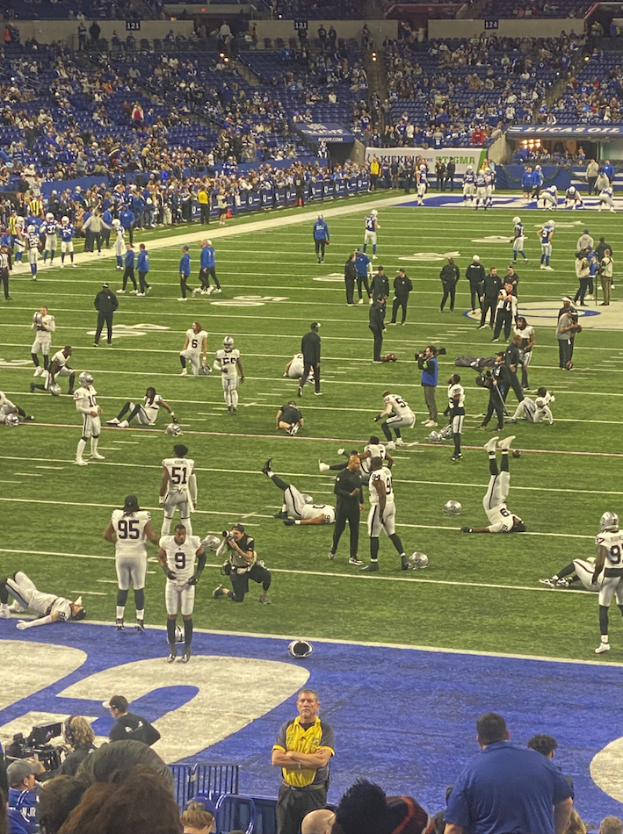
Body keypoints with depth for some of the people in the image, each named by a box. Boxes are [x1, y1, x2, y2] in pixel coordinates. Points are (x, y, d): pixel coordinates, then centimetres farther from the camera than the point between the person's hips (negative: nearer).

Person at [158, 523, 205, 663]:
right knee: (171, 616, 5)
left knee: (187, 616, 3)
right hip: (172, 583, 1)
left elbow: (202, 558, 1)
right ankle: (172, 649, 19)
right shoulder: (166, 543, -16)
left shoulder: (194, 543, -17)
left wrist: (198, 574, -10)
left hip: (188, 583, -1)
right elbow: (161, 557, 3)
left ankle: (187, 649, 16)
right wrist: (166, 569, -15)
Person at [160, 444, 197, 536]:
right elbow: (193, 483, 4)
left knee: (167, 520, 10)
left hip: (172, 493, -2)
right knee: (186, 520, 11)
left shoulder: (168, 463, -10)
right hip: (185, 494, 2)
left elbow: (164, 482, -11)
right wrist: (194, 500, 13)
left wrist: (161, 498, -3)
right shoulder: (190, 464, -2)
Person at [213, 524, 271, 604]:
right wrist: (224, 541, -37)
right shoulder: (230, 540, -17)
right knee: (238, 599, -3)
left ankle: (264, 596, -1)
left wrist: (237, 548, -41)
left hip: (250, 567, 1)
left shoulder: (249, 541, -20)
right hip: (237, 570, -1)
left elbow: (248, 558, -29)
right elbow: (218, 554, -25)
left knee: (267, 575, -28)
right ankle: (222, 590, 29)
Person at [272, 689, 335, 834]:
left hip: (314, 794, -3)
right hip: (288, 793, 3)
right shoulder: (287, 728, 5)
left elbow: (322, 760, -18)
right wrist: (306, 762, -15)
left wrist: (292, 754, -11)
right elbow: (276, 759, -7)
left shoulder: (325, 730, -3)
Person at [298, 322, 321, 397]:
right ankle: (317, 390, 23)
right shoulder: (317, 338, -15)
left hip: (306, 359, 4)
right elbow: (317, 350, -17)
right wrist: (318, 361, -16)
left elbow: (302, 348, 10)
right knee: (316, 373, 13)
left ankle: (301, 386, -22)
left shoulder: (305, 336, 4)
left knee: (305, 373, 4)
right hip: (314, 359, -4)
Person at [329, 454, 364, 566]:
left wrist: (361, 502, 20)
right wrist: (350, 494, -29)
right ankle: (333, 549, 35)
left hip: (354, 507, 6)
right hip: (343, 507, -6)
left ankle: (353, 557, 8)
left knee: (355, 532, 4)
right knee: (339, 529, 9)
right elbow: (337, 490, -21)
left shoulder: (358, 473, 6)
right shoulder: (342, 475, -18)